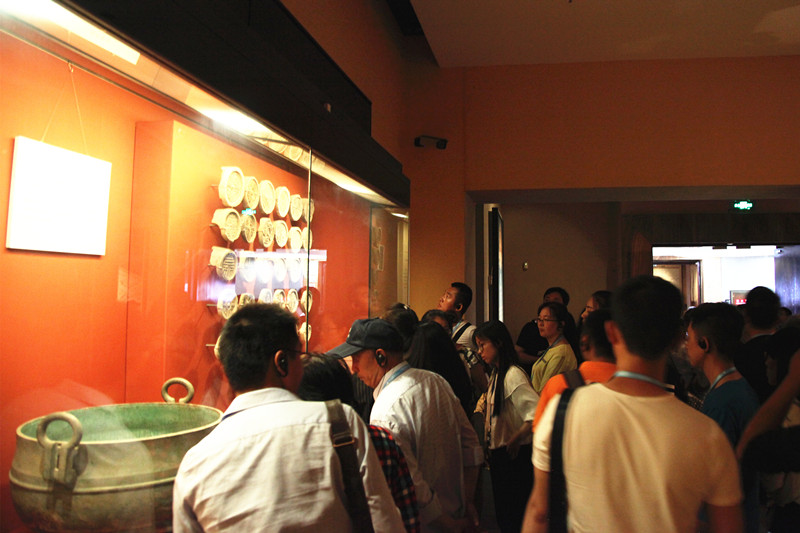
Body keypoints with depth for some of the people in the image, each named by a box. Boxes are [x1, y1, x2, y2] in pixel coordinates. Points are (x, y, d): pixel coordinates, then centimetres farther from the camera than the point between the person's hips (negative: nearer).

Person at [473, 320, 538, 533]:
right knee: (502, 515, 19)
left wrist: (515, 440, -21)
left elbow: (537, 413, -30)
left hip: (514, 456, -9)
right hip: (498, 454, 9)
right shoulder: (496, 374, 10)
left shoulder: (513, 374, -20)